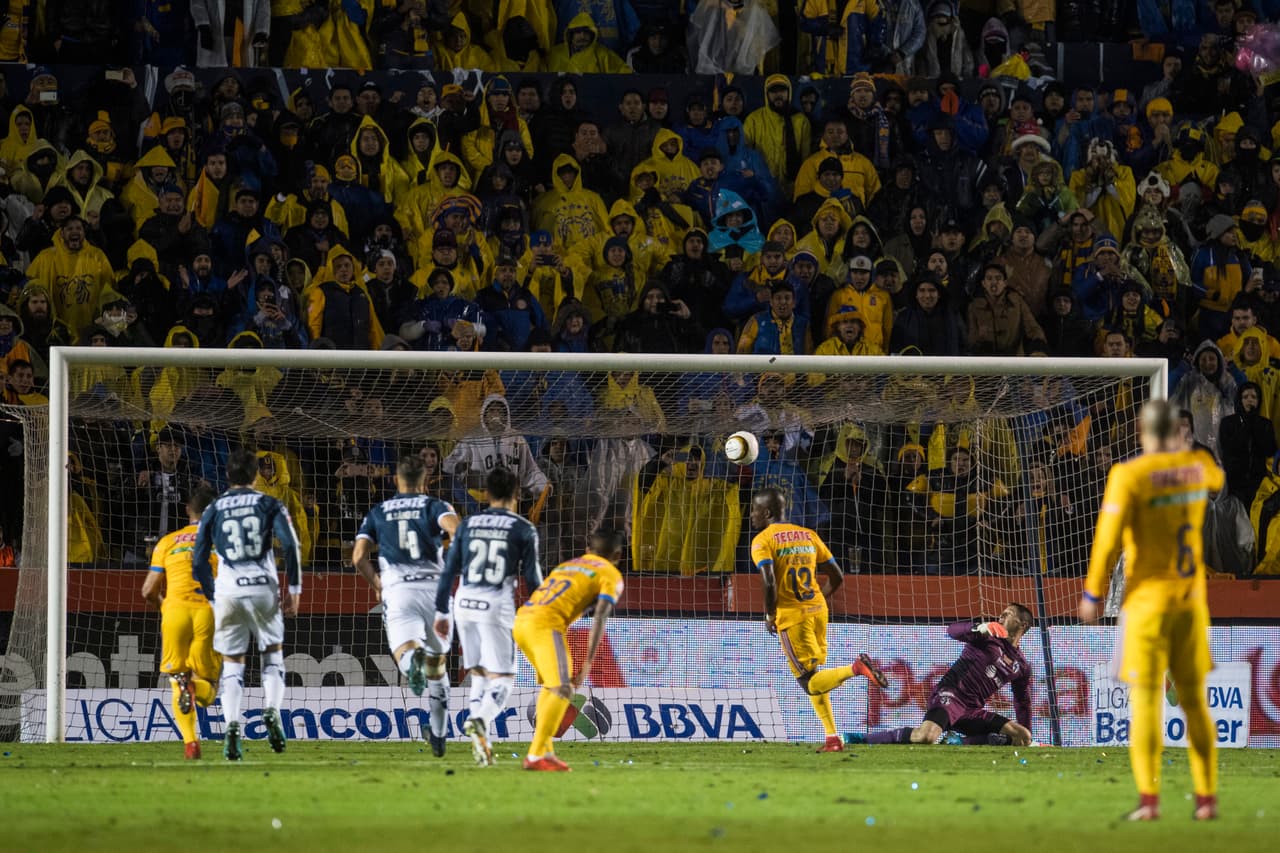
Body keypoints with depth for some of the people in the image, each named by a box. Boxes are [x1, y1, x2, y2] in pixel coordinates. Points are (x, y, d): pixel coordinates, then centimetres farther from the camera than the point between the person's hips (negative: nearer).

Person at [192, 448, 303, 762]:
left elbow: (199, 562, 8)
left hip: (228, 592, 1)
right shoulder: (269, 505, 7)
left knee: (232, 663, 8)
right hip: (263, 588, -1)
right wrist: (293, 589, -1)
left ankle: (232, 725, -11)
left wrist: (211, 594, 20)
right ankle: (272, 712, -6)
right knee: (273, 654, 16)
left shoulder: (213, 510, 10)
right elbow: (291, 546, -6)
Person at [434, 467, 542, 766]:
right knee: (501, 679, -3)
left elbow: (450, 570, 9)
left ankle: (480, 741, 7)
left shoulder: (468, 525, 10)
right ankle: (480, 720, -32)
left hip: (465, 604, 4)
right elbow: (532, 576, -1)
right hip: (497, 606, -4)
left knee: (479, 674, 16)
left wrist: (441, 612, 15)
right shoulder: (523, 529, 1)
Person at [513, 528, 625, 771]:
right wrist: (588, 664, -8)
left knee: (550, 685, 23)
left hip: (521, 622, 8)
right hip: (545, 624, -8)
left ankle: (545, 751, 22)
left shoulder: (566, 566, 32)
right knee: (562, 690, -10)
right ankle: (536, 756, -20)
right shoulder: (611, 575, 11)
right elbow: (600, 618, -3)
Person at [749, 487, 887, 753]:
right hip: (818, 611, 7)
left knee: (810, 683, -3)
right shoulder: (808, 536, 14)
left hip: (791, 617, -7)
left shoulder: (762, 541, -5)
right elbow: (837, 577, 12)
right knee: (813, 677, 18)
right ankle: (832, 738, 12)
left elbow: (769, 582, -21)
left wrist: (770, 616, -7)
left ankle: (855, 668, -27)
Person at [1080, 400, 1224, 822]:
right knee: (1194, 699, 10)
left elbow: (1109, 538, -14)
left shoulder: (1129, 475, -13)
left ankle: (1149, 798, -13)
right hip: (1191, 597, 4)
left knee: (1145, 699, -4)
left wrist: (1093, 594, -3)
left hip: (1147, 598, -4)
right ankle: (1206, 797, 7)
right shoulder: (1197, 464, 3)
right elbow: (1216, 479, 29)